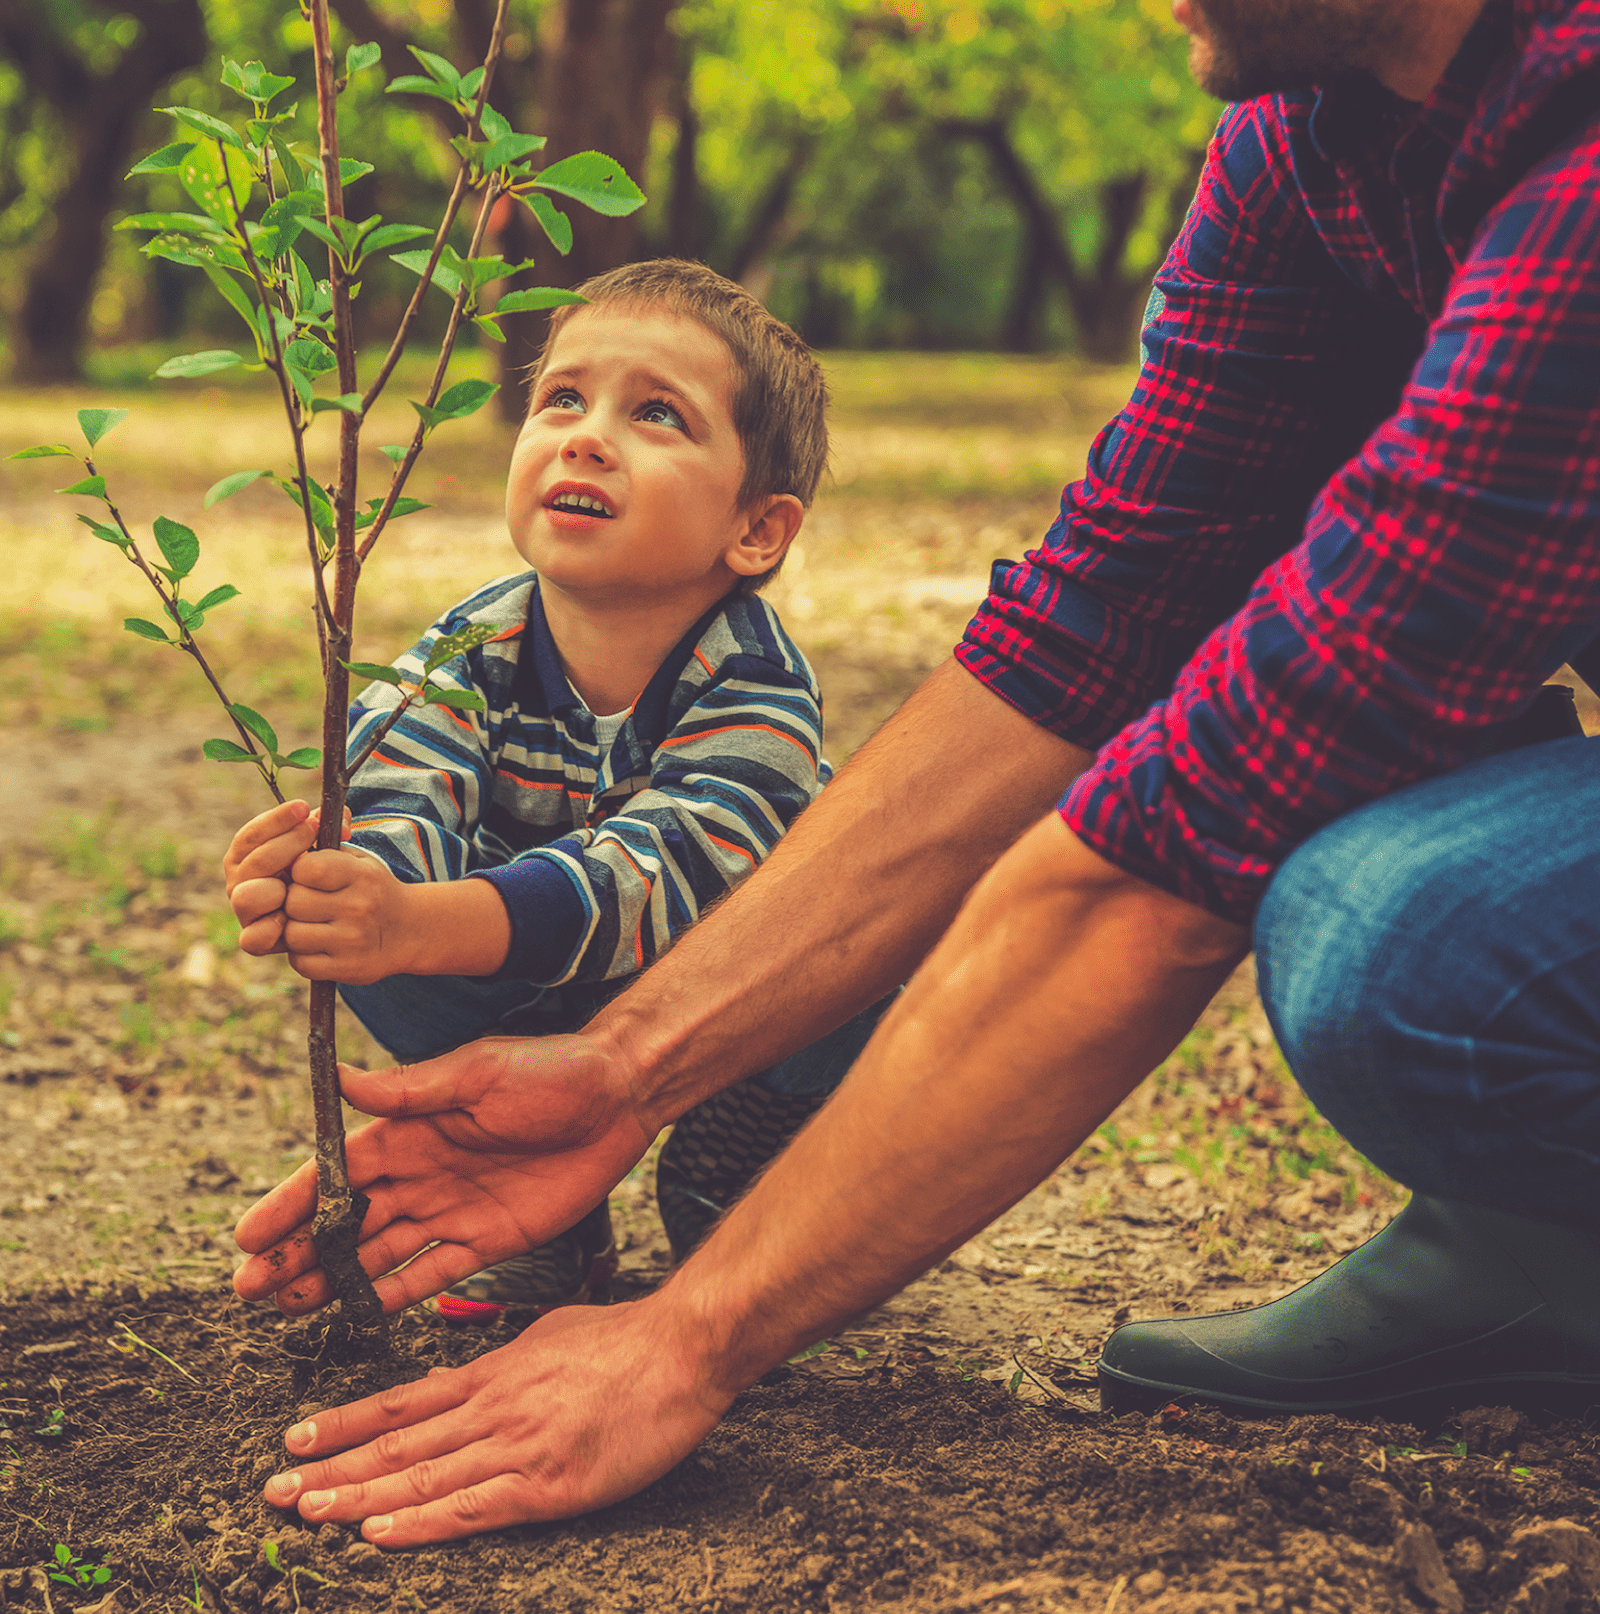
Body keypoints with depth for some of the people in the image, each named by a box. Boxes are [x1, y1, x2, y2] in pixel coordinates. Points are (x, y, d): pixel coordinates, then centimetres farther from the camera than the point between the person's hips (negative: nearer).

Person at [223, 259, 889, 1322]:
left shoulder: (754, 682, -31)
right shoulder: (471, 656, -19)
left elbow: (656, 874, -46)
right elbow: (401, 810, -33)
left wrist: (418, 925, -63)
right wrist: (319, 882, -61)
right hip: (539, 1011, 3)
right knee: (363, 949, -24)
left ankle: (726, 1185, -3)